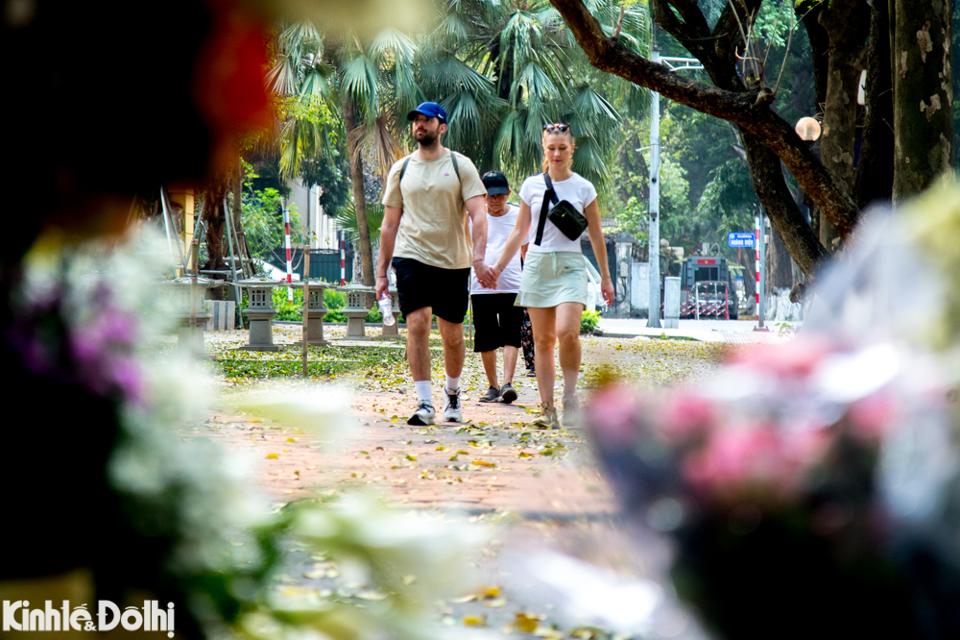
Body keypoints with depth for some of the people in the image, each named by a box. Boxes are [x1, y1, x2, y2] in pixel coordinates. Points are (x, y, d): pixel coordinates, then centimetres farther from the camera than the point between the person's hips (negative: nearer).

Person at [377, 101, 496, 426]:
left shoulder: (460, 165, 0)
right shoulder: (401, 168, 7)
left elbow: (478, 214, -8)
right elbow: (390, 223, 11)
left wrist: (479, 257, -23)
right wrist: (381, 272, 8)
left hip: (453, 261, -1)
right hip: (412, 258, 1)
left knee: (452, 335, 8)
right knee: (418, 325, -14)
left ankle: (452, 392, 32)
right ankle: (424, 404, -15)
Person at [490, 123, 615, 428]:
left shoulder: (583, 188, 3)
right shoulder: (532, 185, 7)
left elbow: (596, 236, 9)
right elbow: (519, 232, 13)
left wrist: (605, 277, 10)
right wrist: (498, 267, 10)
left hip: (570, 265, -2)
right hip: (537, 264, 2)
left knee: (567, 333, -22)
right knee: (542, 340, 2)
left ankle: (570, 395, -6)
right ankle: (548, 410, 5)